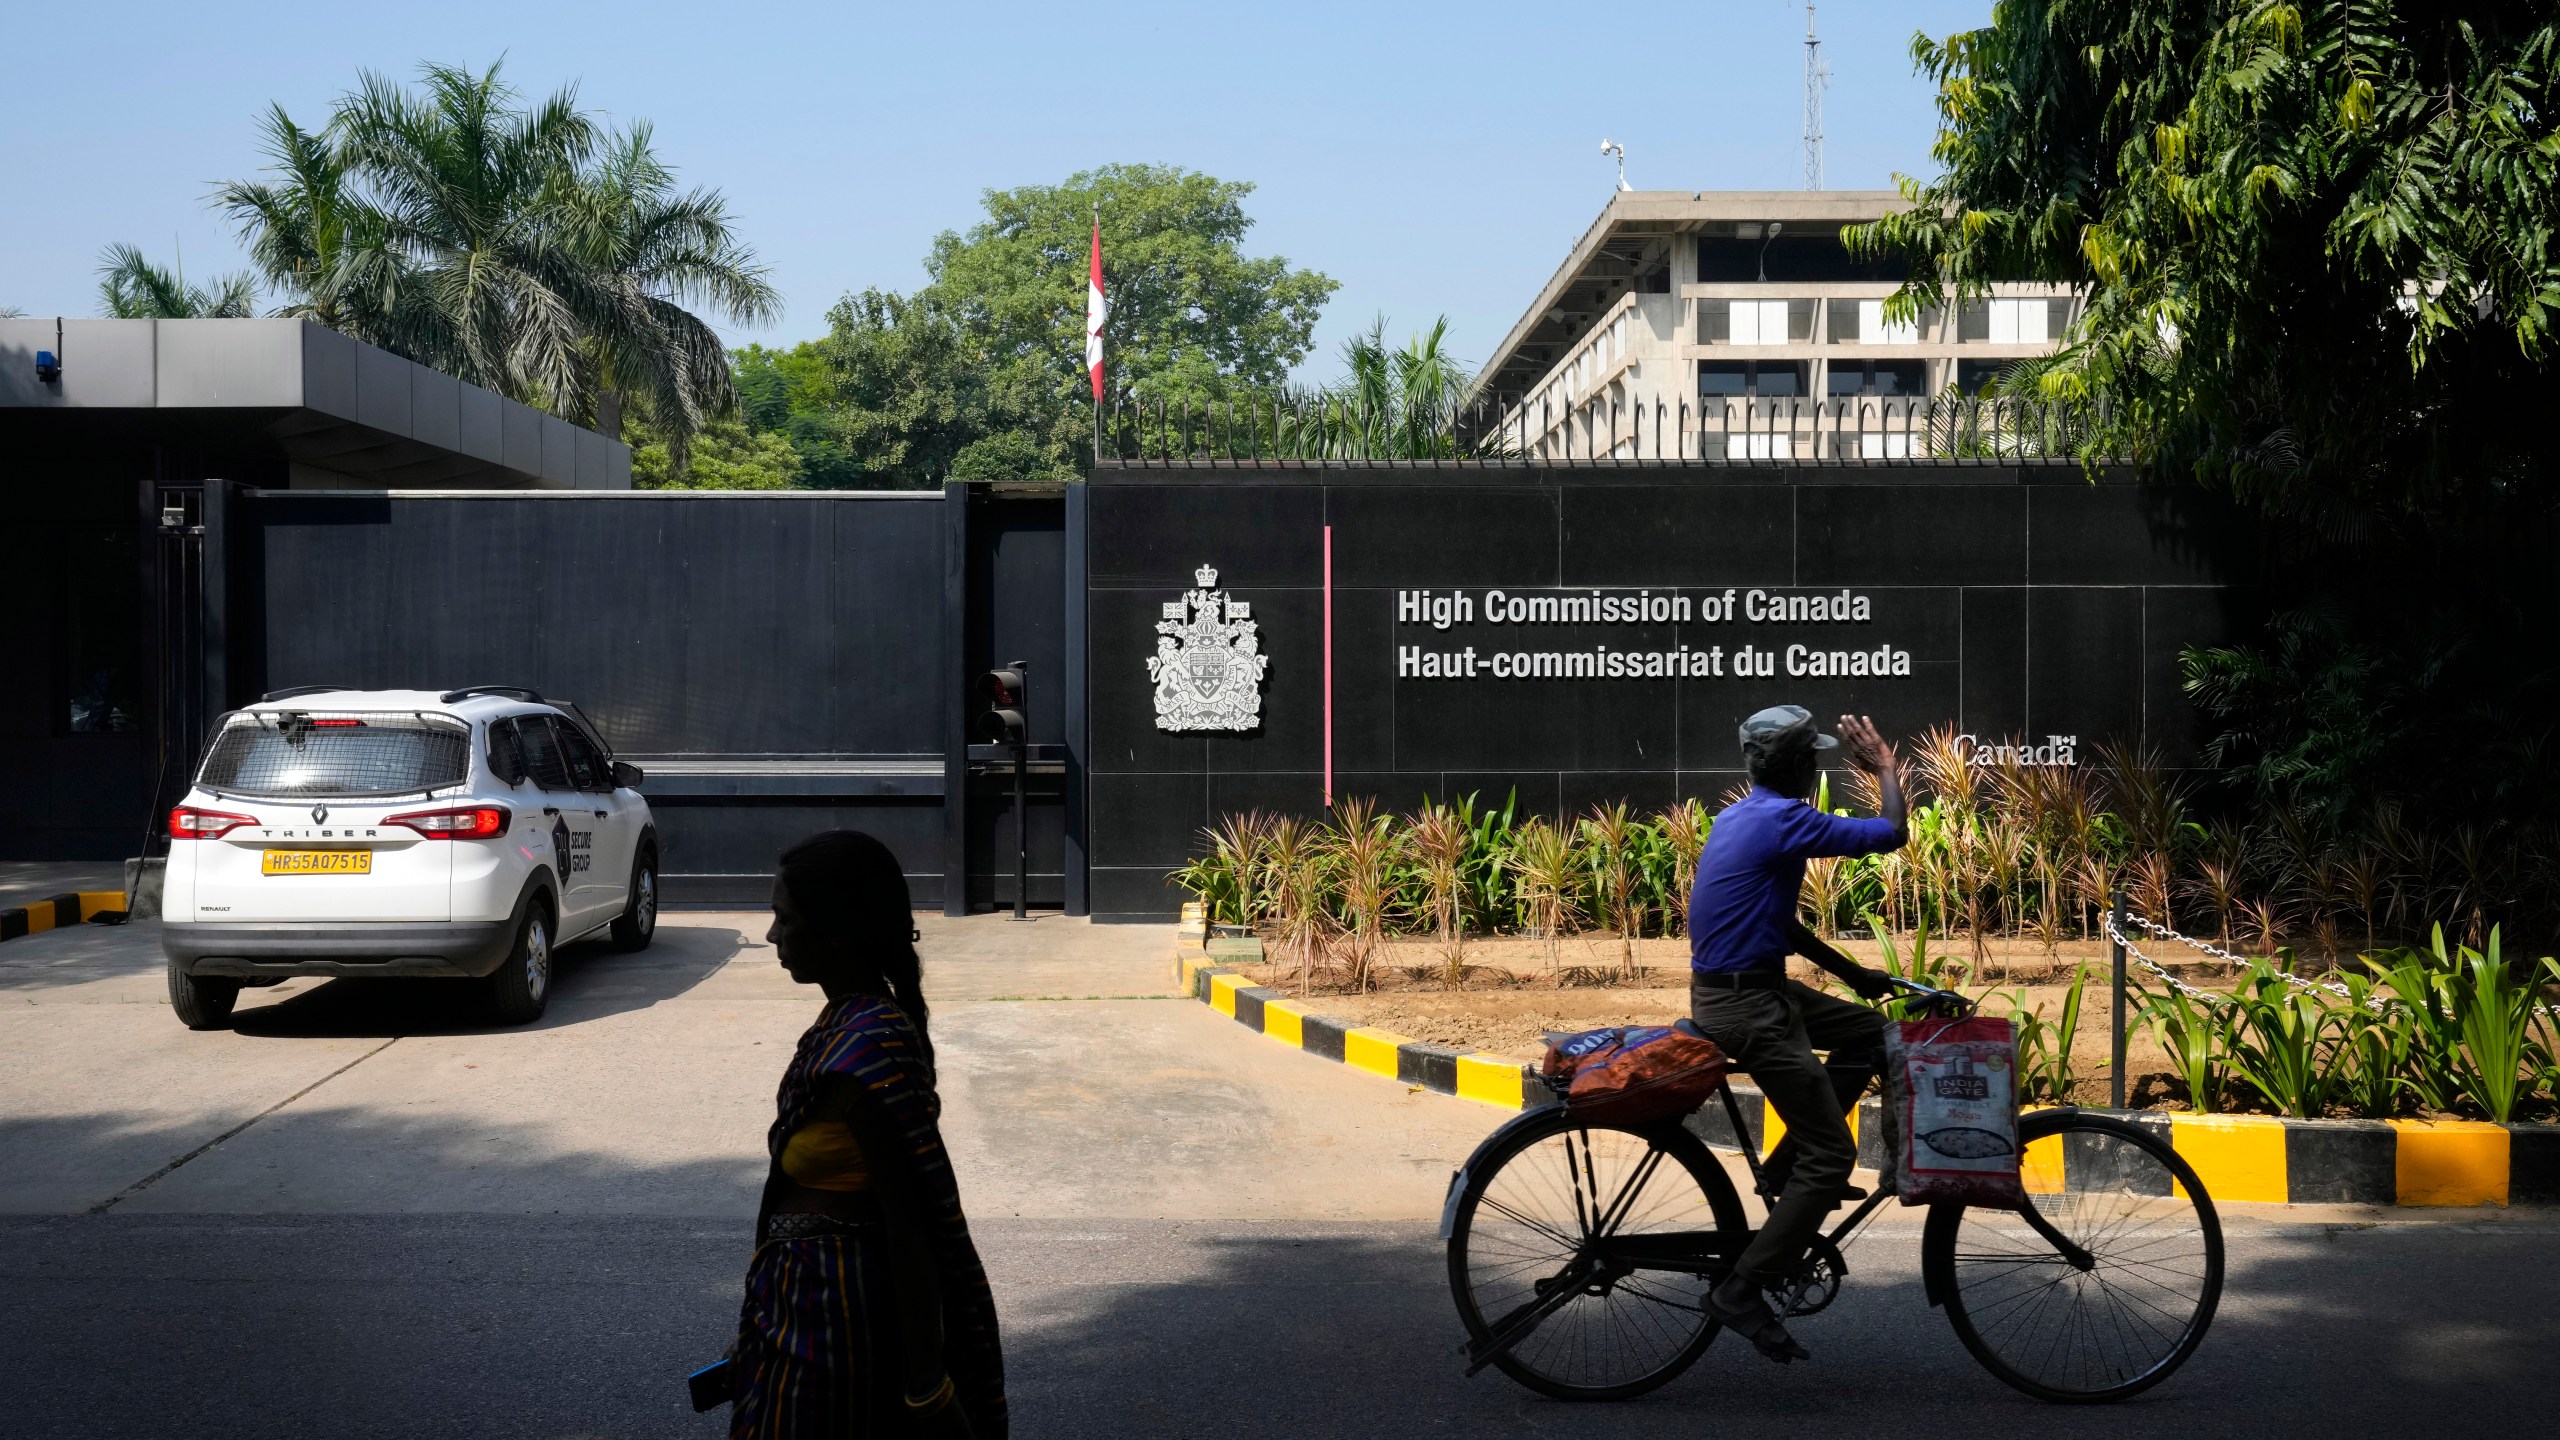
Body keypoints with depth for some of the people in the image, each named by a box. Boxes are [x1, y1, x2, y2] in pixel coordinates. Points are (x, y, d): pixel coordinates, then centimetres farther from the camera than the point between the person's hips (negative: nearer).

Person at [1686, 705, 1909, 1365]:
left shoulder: (1740, 816, 13)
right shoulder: (1783, 819, -18)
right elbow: (1893, 835, -15)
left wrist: (1851, 973, 21)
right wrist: (1886, 768, 3)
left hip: (1749, 984, 10)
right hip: (1744, 1004, -10)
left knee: (1873, 1032, 21)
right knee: (1831, 1156, -6)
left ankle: (1784, 1169, 21)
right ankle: (1743, 1291, -5)